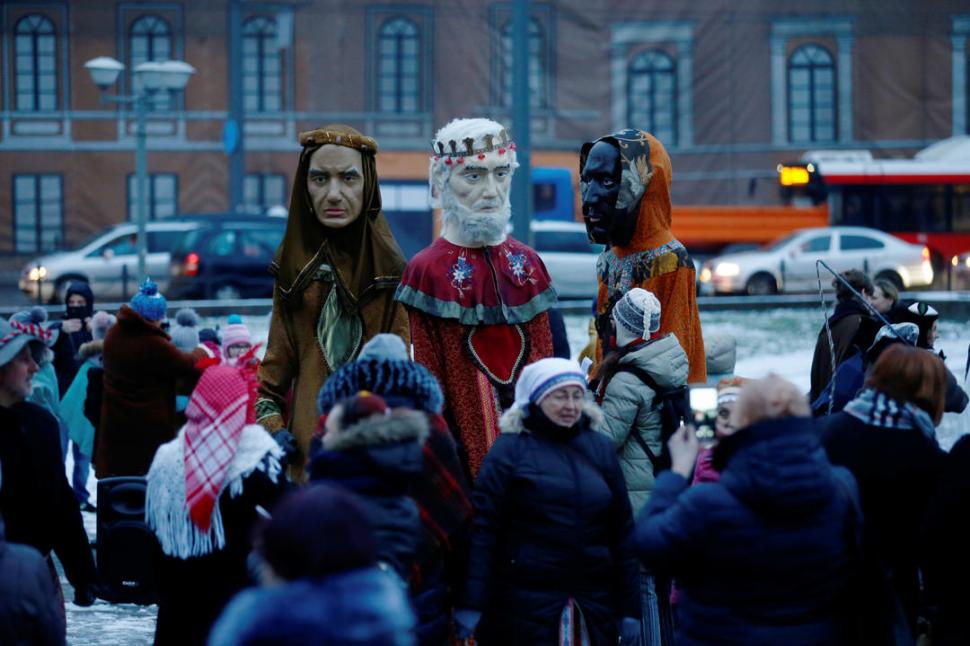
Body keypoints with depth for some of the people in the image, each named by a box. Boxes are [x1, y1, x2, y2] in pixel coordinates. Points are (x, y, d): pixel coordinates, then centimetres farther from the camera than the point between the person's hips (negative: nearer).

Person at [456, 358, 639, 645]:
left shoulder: (601, 448, 9)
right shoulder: (510, 449, -2)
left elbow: (622, 531, 11)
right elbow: (482, 527, -7)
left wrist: (629, 608, 9)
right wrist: (471, 603, -13)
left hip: (595, 607, 4)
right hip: (525, 607, -4)